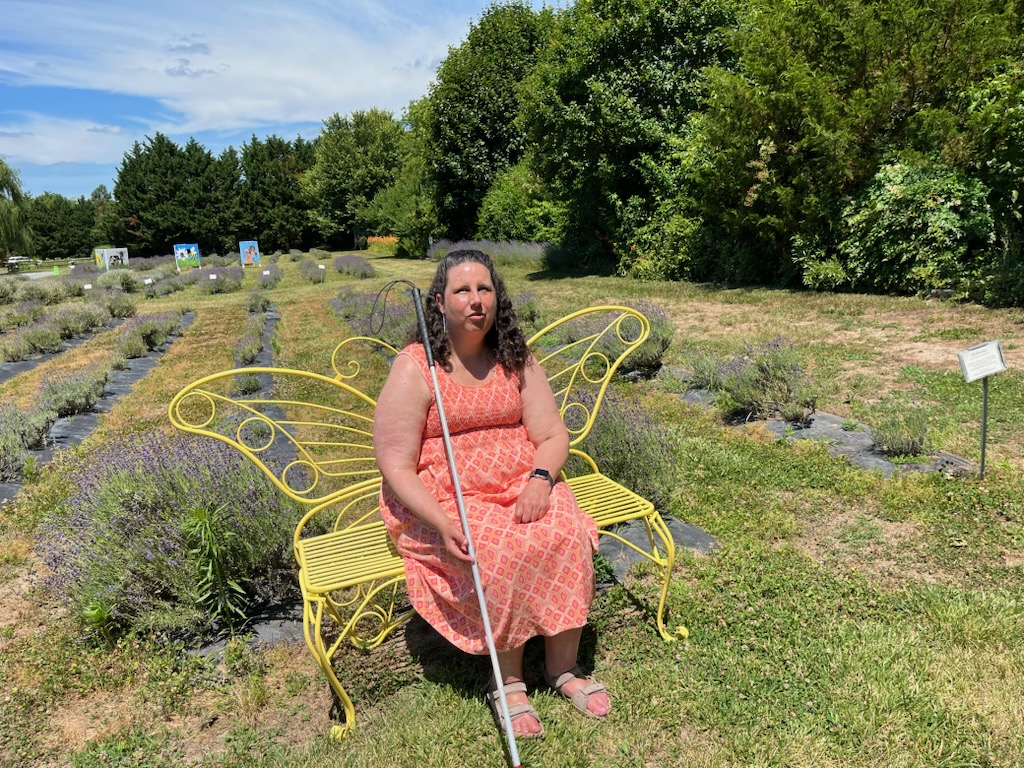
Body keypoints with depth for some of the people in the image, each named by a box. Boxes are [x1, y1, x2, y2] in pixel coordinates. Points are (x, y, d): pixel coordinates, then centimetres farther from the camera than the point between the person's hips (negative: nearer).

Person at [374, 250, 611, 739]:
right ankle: (507, 683, -3)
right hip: (439, 504, -3)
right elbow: (396, 467, -12)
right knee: (503, 554, -28)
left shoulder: (516, 360, 4)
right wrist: (442, 524, -26)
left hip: (521, 490, 4)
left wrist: (540, 480, -19)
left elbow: (553, 436, 3)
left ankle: (563, 667, 1)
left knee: (569, 536, -21)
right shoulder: (414, 368, -10)